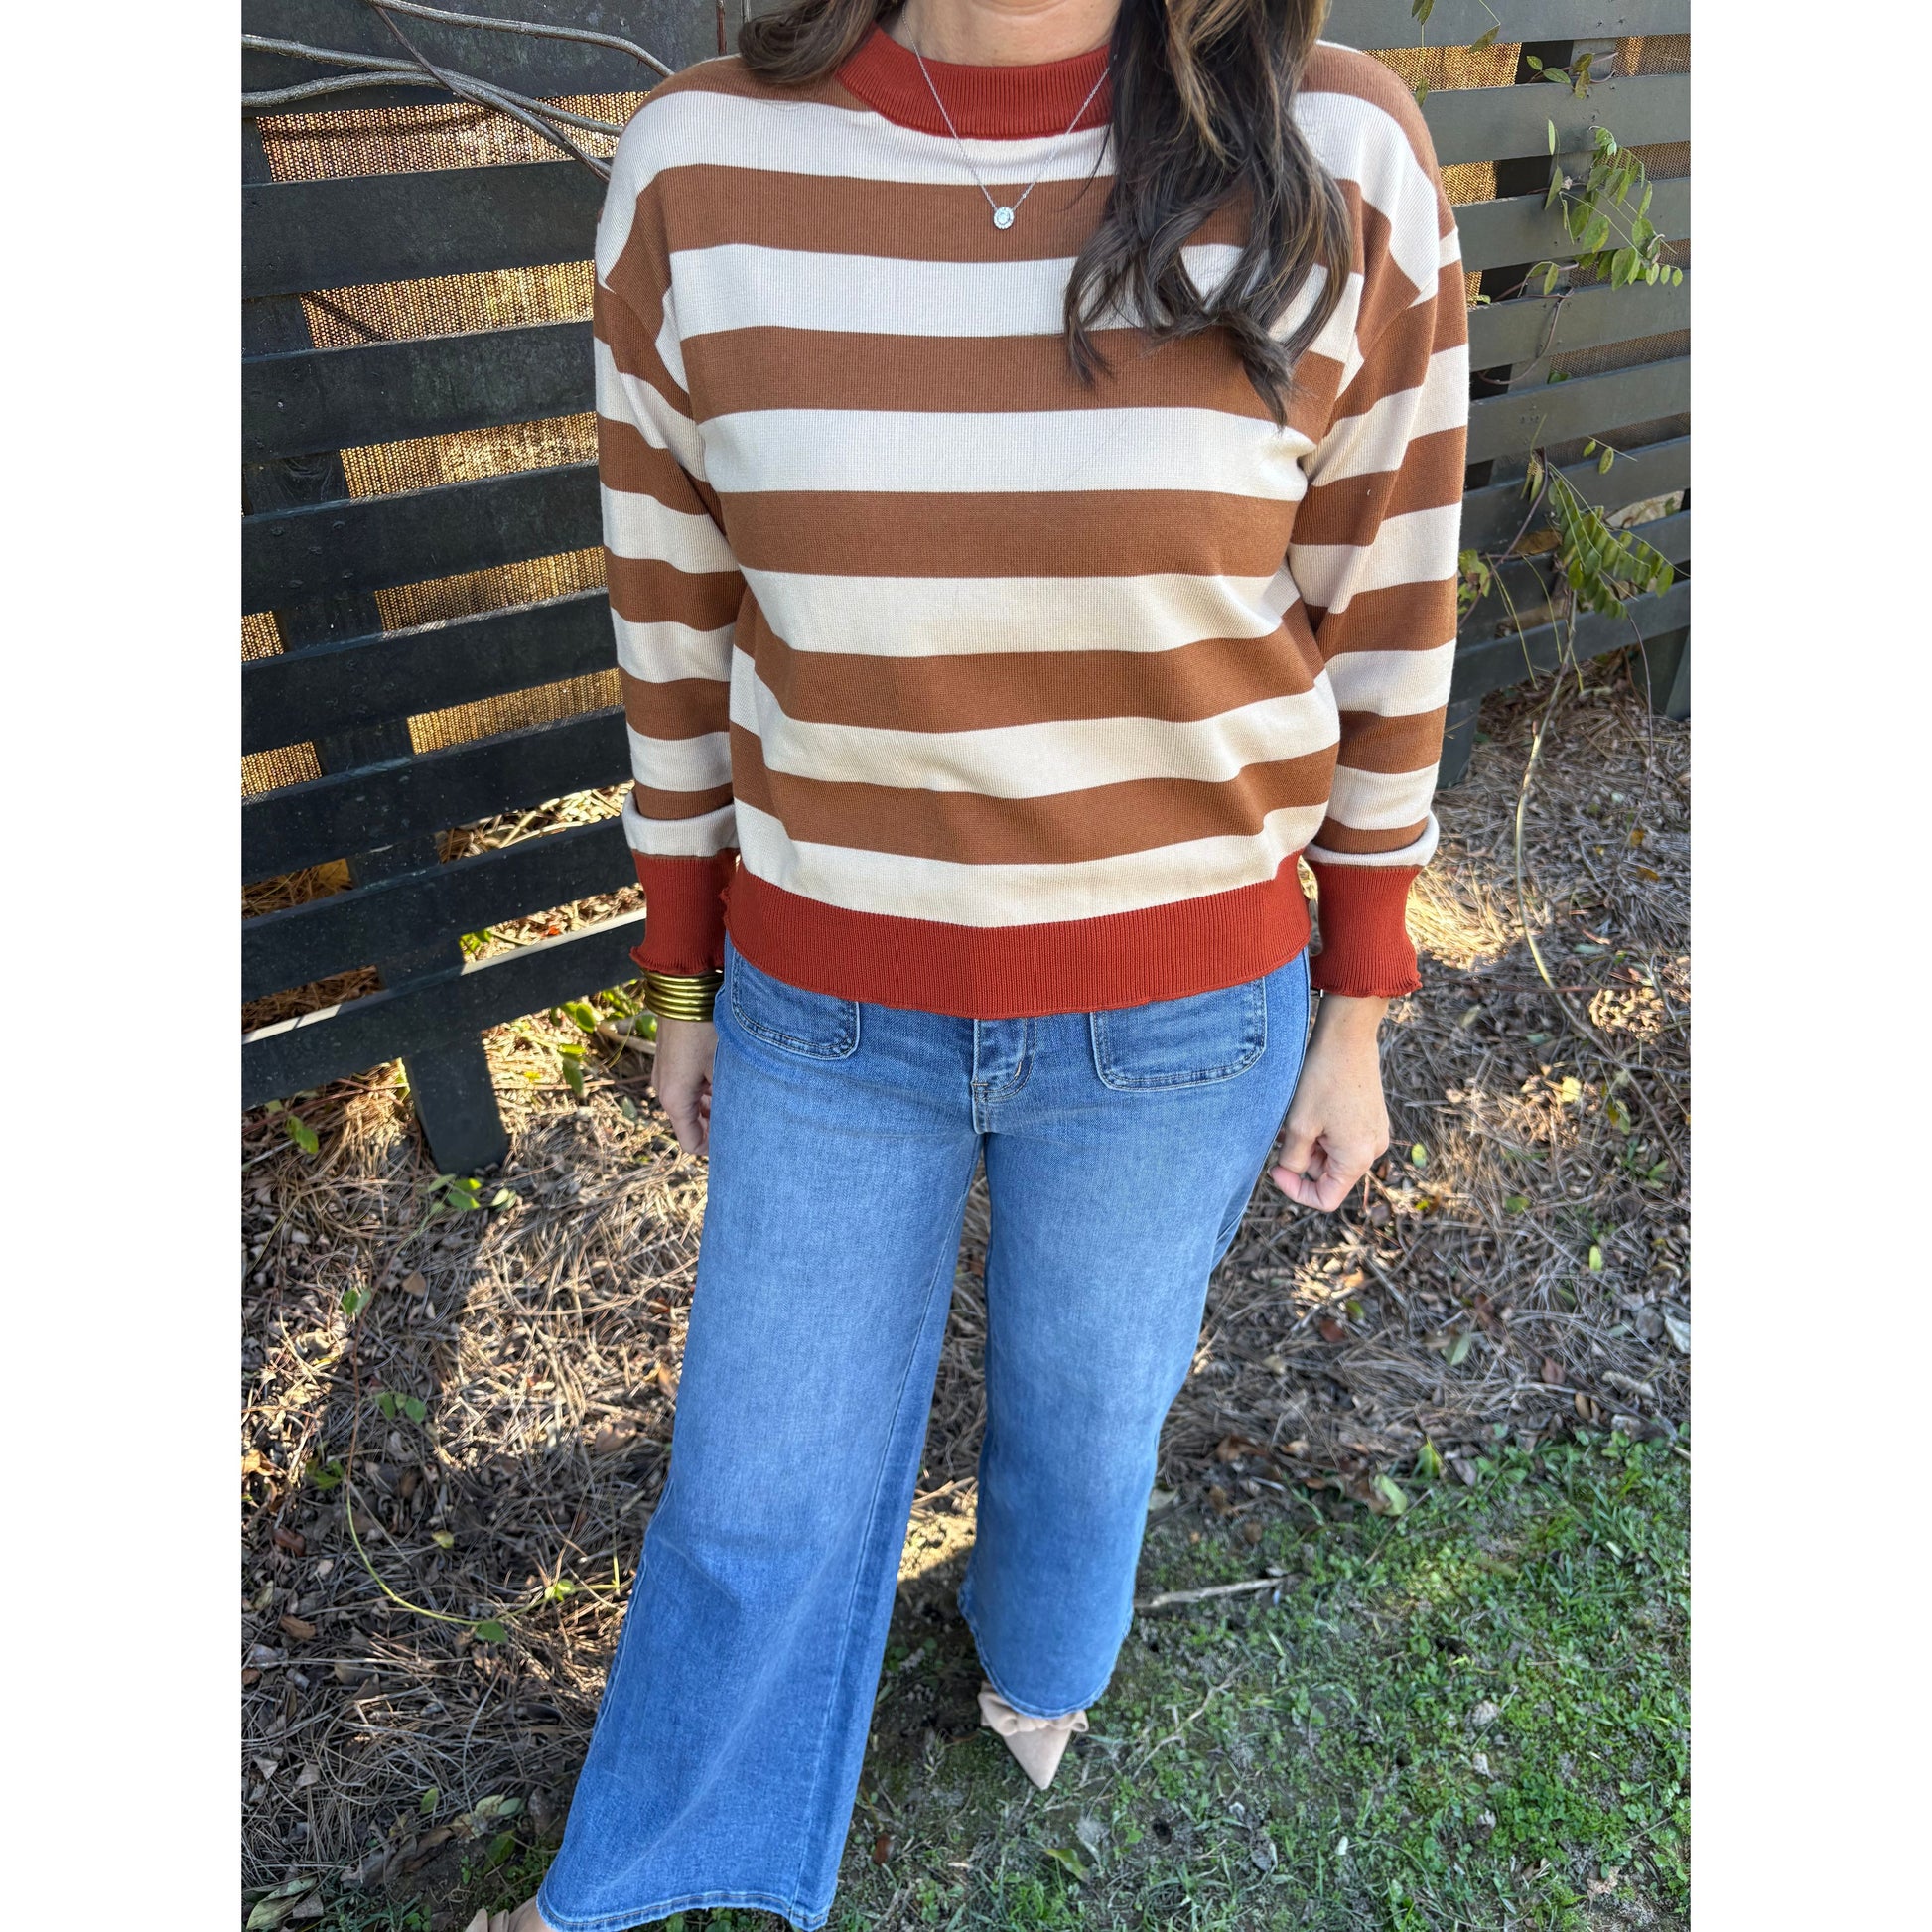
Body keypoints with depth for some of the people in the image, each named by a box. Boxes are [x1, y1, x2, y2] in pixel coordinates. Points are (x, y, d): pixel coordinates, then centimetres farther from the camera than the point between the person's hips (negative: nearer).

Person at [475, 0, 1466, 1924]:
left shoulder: (1334, 165, -15)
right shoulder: (696, 170, -11)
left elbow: (1383, 625, -5)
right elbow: (678, 627, -1)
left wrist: (1352, 1023, 1)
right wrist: (684, 988, 8)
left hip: (1179, 1010, 0)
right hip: (828, 1004, 1)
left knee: (1086, 1405, 25)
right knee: (757, 1490, 18)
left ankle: (1040, 1649, 64)